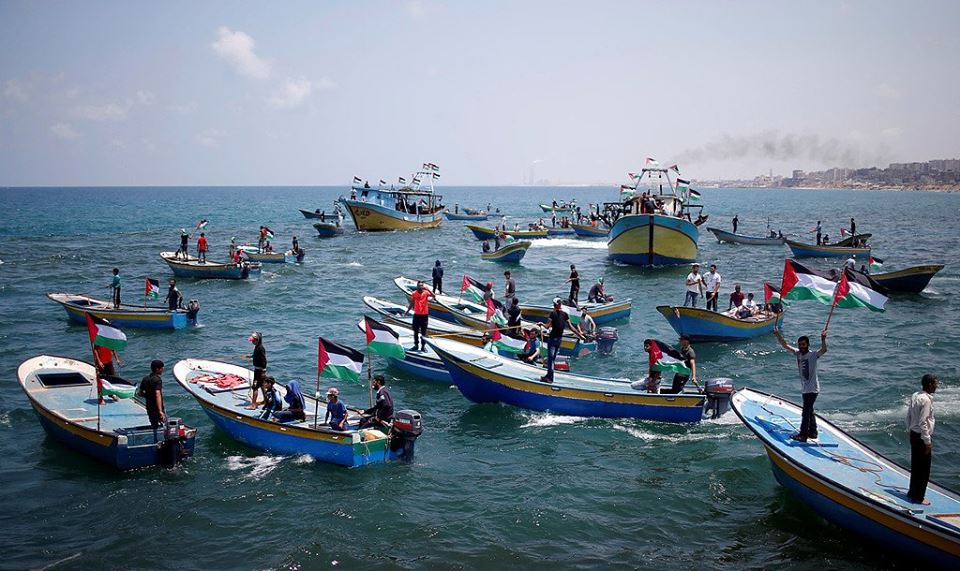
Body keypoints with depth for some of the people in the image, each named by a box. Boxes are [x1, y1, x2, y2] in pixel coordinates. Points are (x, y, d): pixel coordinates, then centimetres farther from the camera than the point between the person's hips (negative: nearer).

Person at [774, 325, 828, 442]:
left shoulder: (813, 355, -17)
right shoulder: (798, 353, 2)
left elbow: (824, 350, -35)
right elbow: (785, 345, 5)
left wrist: (823, 339, -50)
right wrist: (777, 334, -3)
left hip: (812, 389, -8)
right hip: (804, 388, 8)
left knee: (806, 412, -5)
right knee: (809, 411, 18)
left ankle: (803, 435, 1)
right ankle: (812, 432, 30)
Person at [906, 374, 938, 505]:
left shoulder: (914, 396, 4)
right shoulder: (926, 400, -22)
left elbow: (909, 416, 12)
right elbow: (923, 423, -22)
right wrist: (928, 442, -17)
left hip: (913, 435, 9)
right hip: (922, 437, -9)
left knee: (915, 466, 20)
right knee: (923, 469, 3)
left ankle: (912, 492, 31)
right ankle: (918, 497, 11)